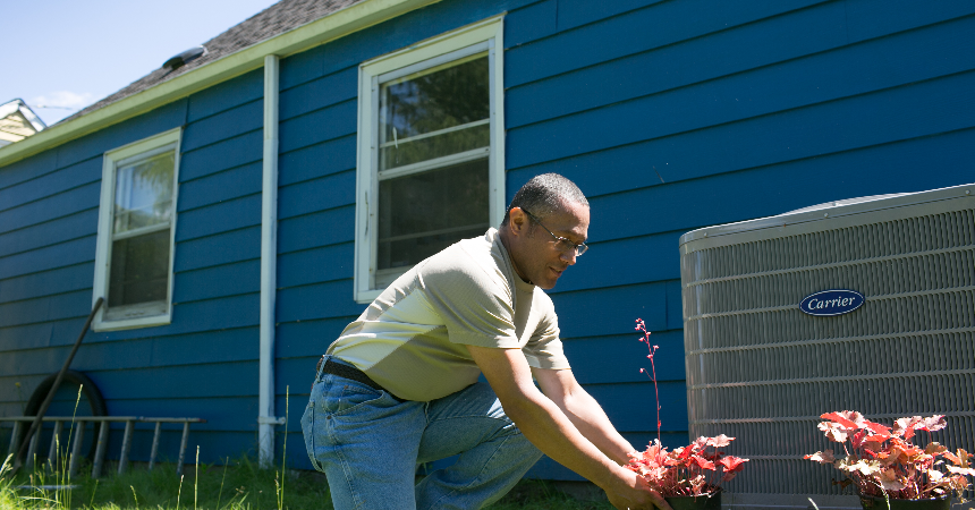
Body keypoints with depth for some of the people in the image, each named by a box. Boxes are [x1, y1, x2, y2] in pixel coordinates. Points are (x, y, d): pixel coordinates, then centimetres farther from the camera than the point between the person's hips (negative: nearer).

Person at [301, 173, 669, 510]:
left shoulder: (538, 305, 5)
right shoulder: (477, 274, -24)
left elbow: (569, 398, 4)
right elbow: (519, 401, -27)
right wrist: (611, 480, -22)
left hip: (429, 406, 9)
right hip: (361, 409, -8)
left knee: (545, 420, -9)